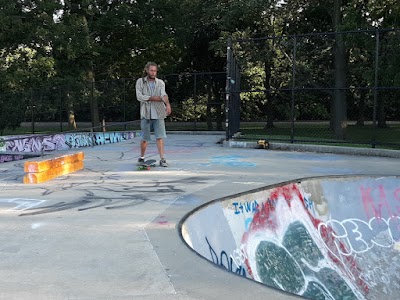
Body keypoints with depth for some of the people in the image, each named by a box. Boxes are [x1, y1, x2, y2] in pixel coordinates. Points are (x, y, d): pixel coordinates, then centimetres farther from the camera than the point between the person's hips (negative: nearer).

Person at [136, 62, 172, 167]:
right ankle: (141, 158, 23)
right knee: (145, 138, 5)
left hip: (158, 113, 1)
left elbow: (163, 94, -10)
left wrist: (168, 104, -30)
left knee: (160, 137, -6)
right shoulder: (140, 82, 6)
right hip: (146, 114, 0)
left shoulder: (160, 83, 8)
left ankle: (162, 159, -4)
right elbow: (139, 96, -6)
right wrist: (153, 98, -12)